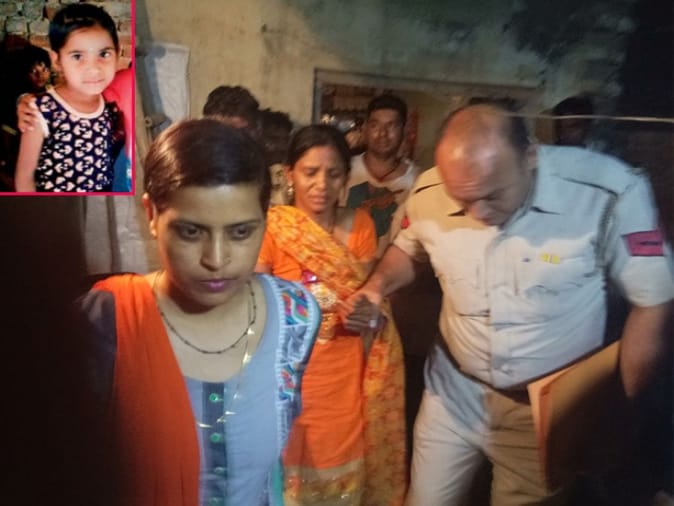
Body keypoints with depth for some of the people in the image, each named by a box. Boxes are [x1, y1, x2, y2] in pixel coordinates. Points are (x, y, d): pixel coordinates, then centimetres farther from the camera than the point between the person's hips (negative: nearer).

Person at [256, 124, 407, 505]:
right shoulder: (273, 225, -9)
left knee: (345, 473, 14)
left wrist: (367, 313, -14)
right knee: (292, 474, 10)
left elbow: (369, 298, 8)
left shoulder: (360, 224, 1)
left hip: (347, 374, 3)